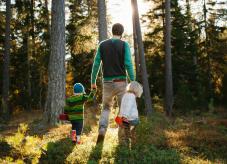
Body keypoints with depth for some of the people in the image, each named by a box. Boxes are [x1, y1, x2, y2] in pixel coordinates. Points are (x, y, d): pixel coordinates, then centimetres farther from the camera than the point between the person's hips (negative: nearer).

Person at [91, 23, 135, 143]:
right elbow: (128, 64, -14)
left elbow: (96, 64, 3)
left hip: (107, 82, 2)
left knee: (106, 108, 18)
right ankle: (122, 136, 4)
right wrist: (133, 82, -9)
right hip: (121, 82, -2)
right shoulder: (124, 45, -5)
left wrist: (93, 82, 11)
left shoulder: (102, 45, 4)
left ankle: (102, 130, -5)